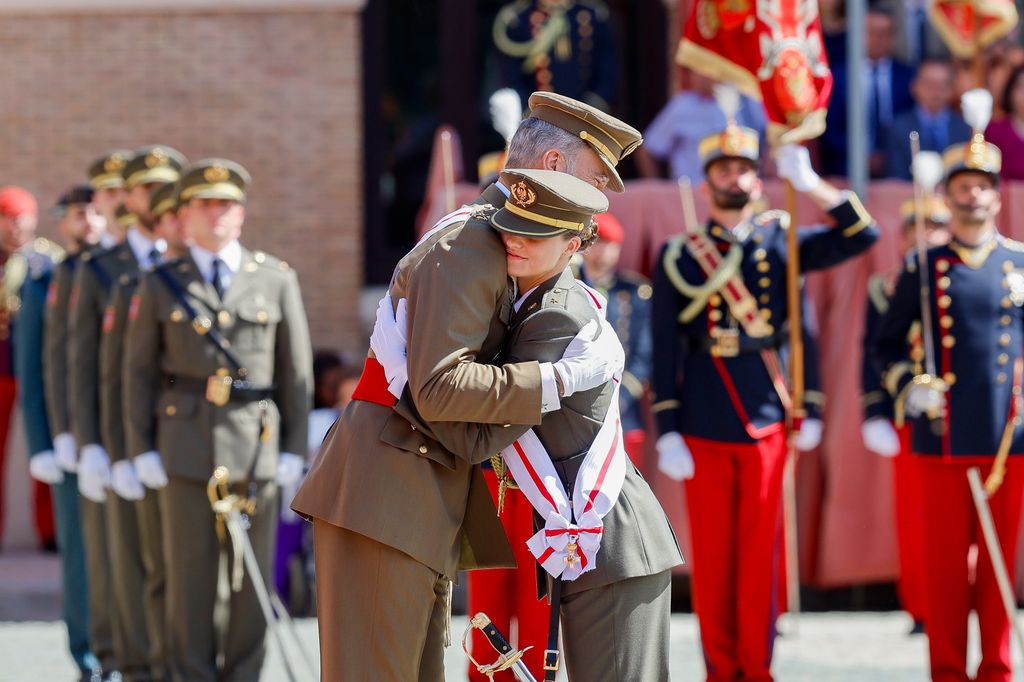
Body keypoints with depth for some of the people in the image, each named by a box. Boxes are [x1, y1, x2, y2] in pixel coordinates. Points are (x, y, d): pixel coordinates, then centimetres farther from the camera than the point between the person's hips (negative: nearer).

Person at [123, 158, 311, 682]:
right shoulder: (160, 286, 8)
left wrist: (294, 448, 1)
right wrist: (142, 449, 1)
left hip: (255, 446, 0)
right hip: (186, 450, 0)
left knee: (253, 573, 1)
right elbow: (138, 371, 8)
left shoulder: (277, 280, 8)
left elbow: (297, 370, 7)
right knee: (190, 570, 0)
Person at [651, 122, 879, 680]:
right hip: (705, 428, -1)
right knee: (712, 560, 2)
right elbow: (665, 350, 2)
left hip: (768, 422, 1)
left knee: (760, 557, 1)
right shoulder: (679, 256, 4)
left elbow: (862, 236, 0)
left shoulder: (780, 242, 9)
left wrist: (809, 184, -9)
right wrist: (667, 433, -4)